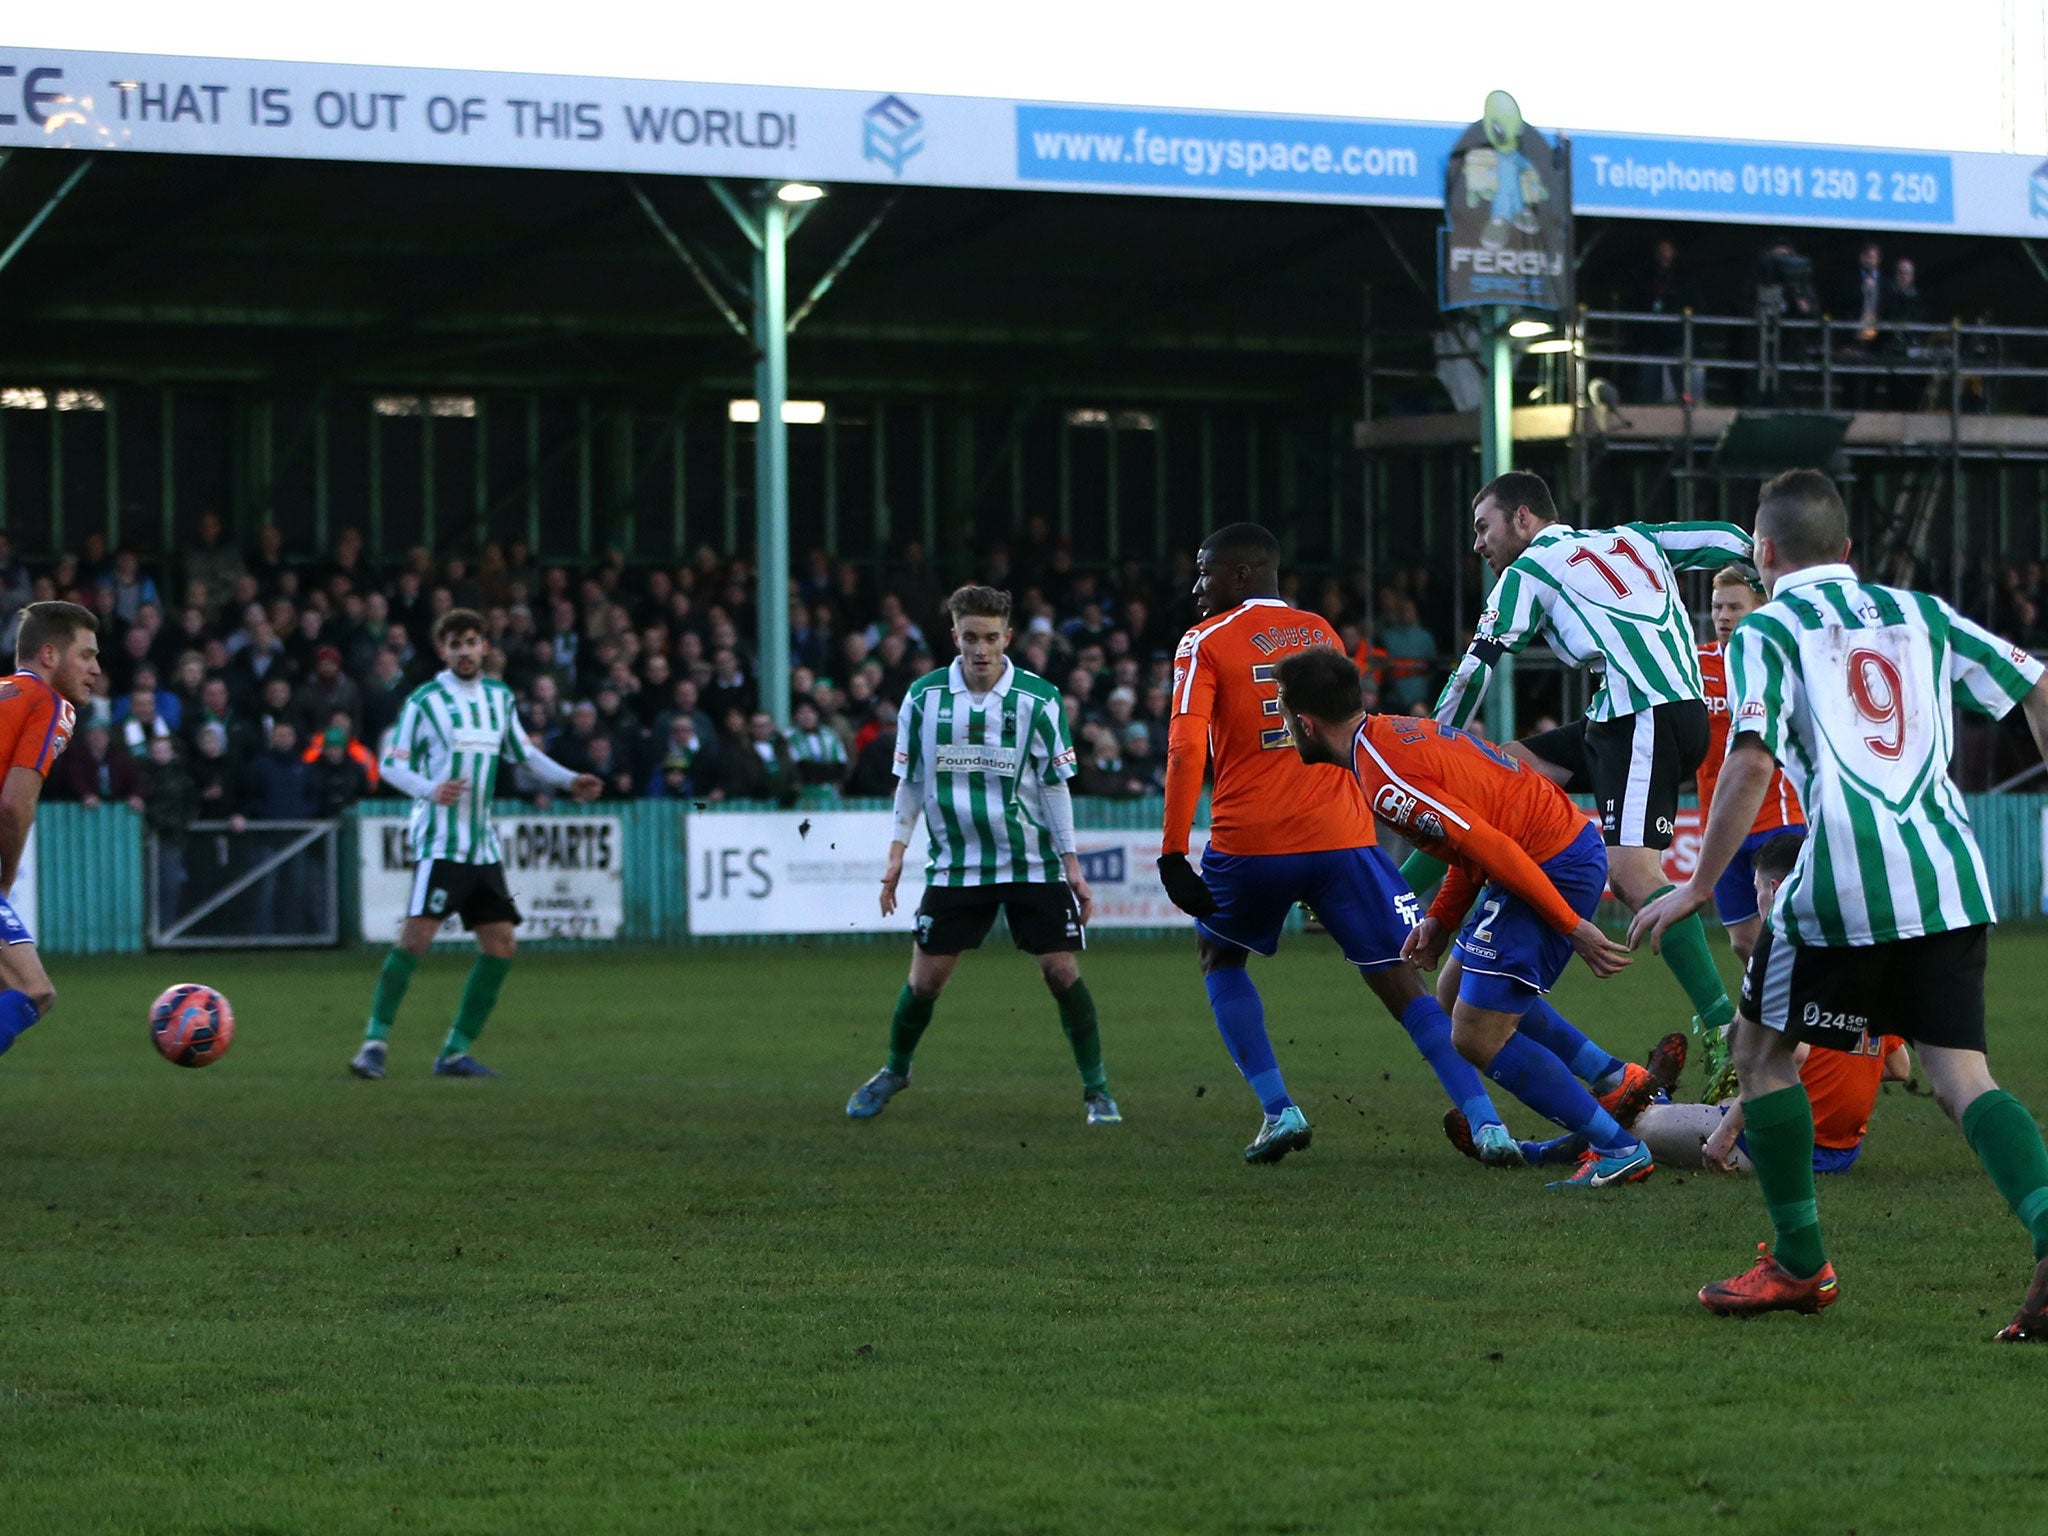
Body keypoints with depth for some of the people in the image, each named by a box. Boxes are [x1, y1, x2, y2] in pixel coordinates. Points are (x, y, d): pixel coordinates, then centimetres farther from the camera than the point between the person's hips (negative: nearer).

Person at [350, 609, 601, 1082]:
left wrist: (568, 780, 15)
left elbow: (524, 752, 26)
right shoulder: (424, 701, -4)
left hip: (483, 843, 7)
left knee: (501, 945, 3)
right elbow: (391, 764, -5)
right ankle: (375, 1042, -12)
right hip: (438, 841, -7)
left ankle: (455, 1052, 9)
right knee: (416, 936, -18)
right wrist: (430, 790, -22)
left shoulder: (499, 697, 13)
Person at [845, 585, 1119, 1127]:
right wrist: (897, 853, 2)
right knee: (925, 978, 1)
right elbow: (910, 781, 7)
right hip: (955, 863, 1)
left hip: (1033, 863, -1)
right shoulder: (924, 697, -3)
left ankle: (1096, 1090, 5)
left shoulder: (1038, 700, -7)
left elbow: (1055, 786, 0)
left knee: (1062, 971, -8)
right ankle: (894, 1072, 26)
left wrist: (1072, 864, -3)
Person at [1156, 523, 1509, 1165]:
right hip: (1341, 835, 3)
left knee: (1219, 957, 23)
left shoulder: (1205, 642, 1)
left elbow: (1186, 750, -10)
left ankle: (1278, 1110, 10)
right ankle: (1485, 1121, -11)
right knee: (1400, 982, 4)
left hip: (1250, 842, -3)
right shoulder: (1322, 632, 16)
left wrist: (1173, 855, -11)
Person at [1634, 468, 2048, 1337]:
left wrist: (1699, 888, -6)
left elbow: (1752, 760, -9)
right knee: (1960, 1074, 3)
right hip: (1951, 879, 4)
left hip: (1846, 881, -4)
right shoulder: (1919, 613, 19)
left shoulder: (1766, 632, 4)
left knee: (1763, 1047, 15)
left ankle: (1799, 1265, 17)